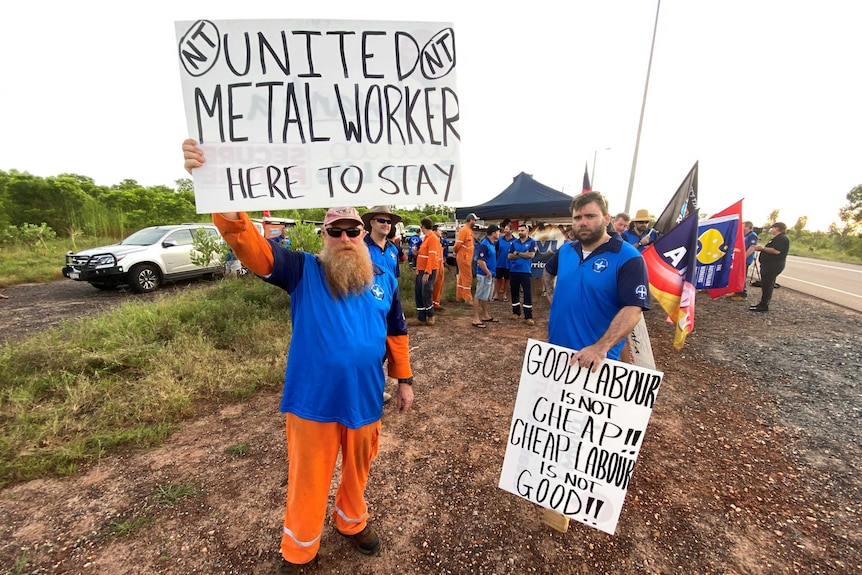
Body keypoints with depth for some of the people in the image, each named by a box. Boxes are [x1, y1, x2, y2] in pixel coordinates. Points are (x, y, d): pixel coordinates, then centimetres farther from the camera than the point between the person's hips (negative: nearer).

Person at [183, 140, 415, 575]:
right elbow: (251, 246, -23)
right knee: (308, 480, 16)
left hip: (364, 401, 3)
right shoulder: (304, 271, -8)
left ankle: (353, 522, 53)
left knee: (357, 470, 24)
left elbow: (396, 334, 8)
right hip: (312, 402, -2)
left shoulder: (383, 280, 0)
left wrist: (404, 380, 11)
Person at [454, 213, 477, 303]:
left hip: (467, 257, 10)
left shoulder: (469, 230, 13)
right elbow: (458, 244, -19)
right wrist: (456, 251, -3)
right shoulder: (464, 230, -17)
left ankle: (459, 296, 23)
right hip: (463, 257, -10)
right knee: (467, 278, -4)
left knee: (462, 277, 14)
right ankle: (468, 298, 3)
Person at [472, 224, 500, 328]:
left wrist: (491, 273, 16)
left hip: (490, 275, 10)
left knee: (486, 297, 18)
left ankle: (485, 315, 30)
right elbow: (480, 261, -24)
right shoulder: (484, 244, -18)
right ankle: (476, 319, 0)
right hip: (484, 275, -10)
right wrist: (488, 273, -17)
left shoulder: (492, 244, 12)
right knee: (479, 296, -4)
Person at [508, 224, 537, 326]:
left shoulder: (532, 242, -1)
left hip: (526, 272, -3)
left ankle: (528, 317, -1)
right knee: (514, 293, 11)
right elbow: (510, 256, -2)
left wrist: (518, 253, -9)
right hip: (514, 271, 3)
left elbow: (531, 255, -15)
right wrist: (524, 254, -10)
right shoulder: (514, 242, 7)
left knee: (528, 294, -4)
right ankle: (516, 312, 25)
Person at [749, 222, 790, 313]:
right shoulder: (778, 238, 21)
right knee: (765, 284, 13)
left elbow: (776, 251, -24)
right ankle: (762, 303, 20)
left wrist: (762, 248, -16)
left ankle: (764, 306, -7)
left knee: (767, 285, -9)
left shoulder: (782, 238, -13)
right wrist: (761, 248, 14)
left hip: (773, 266, -11)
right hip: (769, 265, 11)